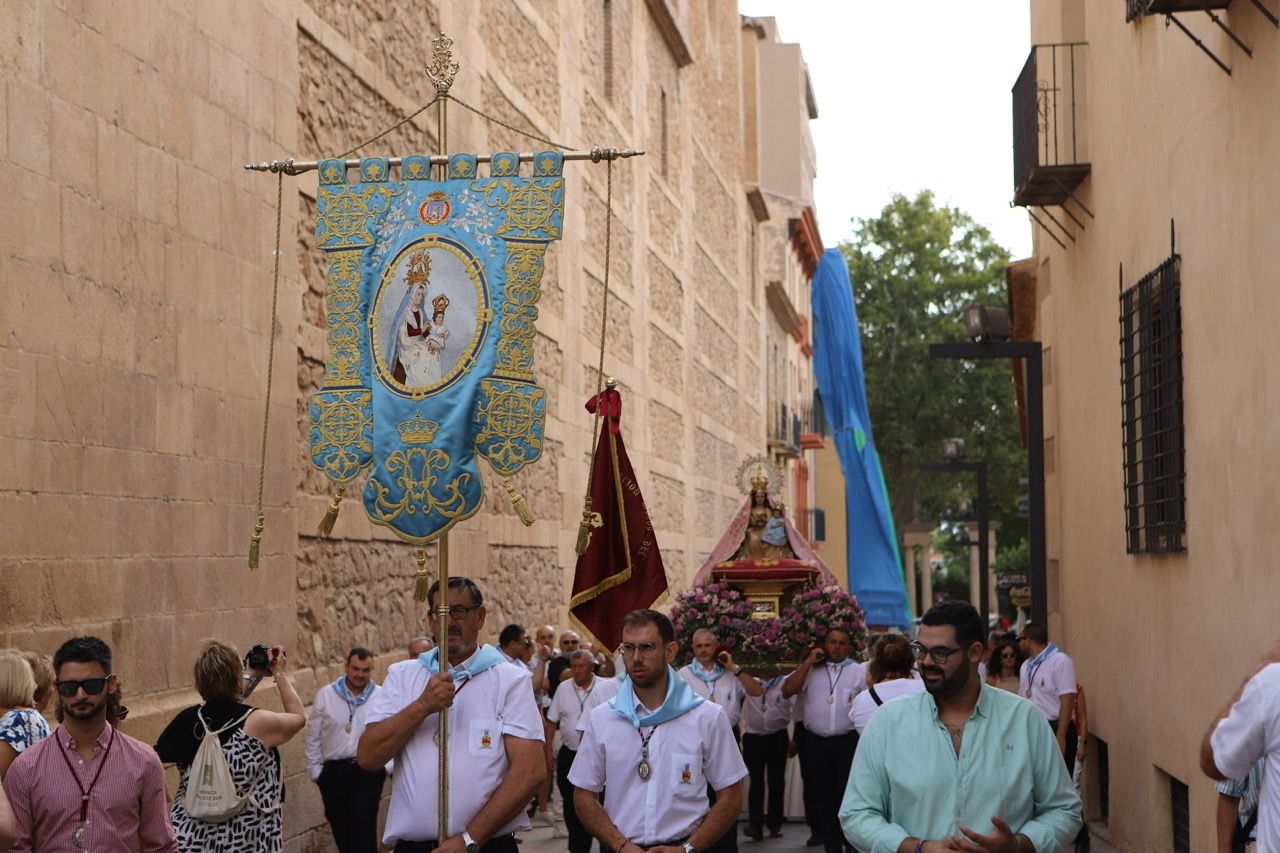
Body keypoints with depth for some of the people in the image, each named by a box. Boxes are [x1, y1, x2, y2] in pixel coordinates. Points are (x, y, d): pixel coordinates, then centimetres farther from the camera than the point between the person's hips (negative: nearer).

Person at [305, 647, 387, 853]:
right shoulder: (325, 695, 5)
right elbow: (314, 737, 9)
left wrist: (389, 766, -4)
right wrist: (315, 770, 6)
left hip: (368, 771, -2)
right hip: (334, 772, 2)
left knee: (364, 830, -8)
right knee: (340, 829, 9)